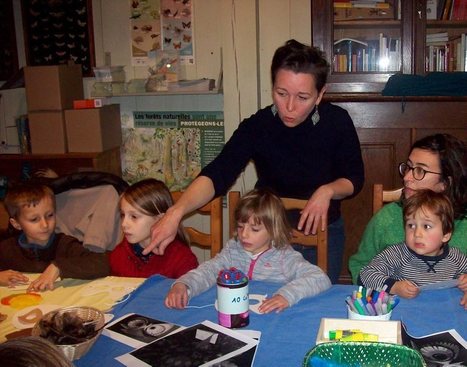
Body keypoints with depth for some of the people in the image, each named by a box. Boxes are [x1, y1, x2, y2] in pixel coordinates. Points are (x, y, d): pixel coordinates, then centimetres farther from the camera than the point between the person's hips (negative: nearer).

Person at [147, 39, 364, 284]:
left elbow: (354, 179, -6)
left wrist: (328, 191, -28)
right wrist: (177, 211, -46)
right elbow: (217, 174, -29)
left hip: (323, 226, 1)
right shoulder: (257, 126, -20)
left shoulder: (337, 121, -16)